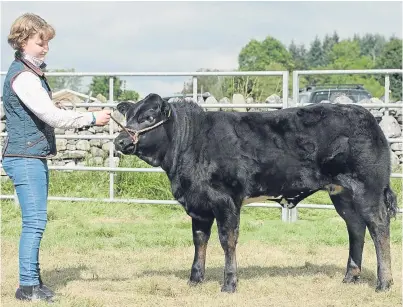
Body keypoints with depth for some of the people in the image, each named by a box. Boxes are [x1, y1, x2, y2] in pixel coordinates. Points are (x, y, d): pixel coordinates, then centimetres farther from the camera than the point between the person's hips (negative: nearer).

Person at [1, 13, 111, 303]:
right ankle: (28, 286, -6)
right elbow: (52, 116, -21)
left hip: (35, 157, 10)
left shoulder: (32, 73, 16)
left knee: (36, 221, 12)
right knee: (35, 221, -9)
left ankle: (33, 280, 18)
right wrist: (92, 118, -18)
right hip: (25, 158, -10)